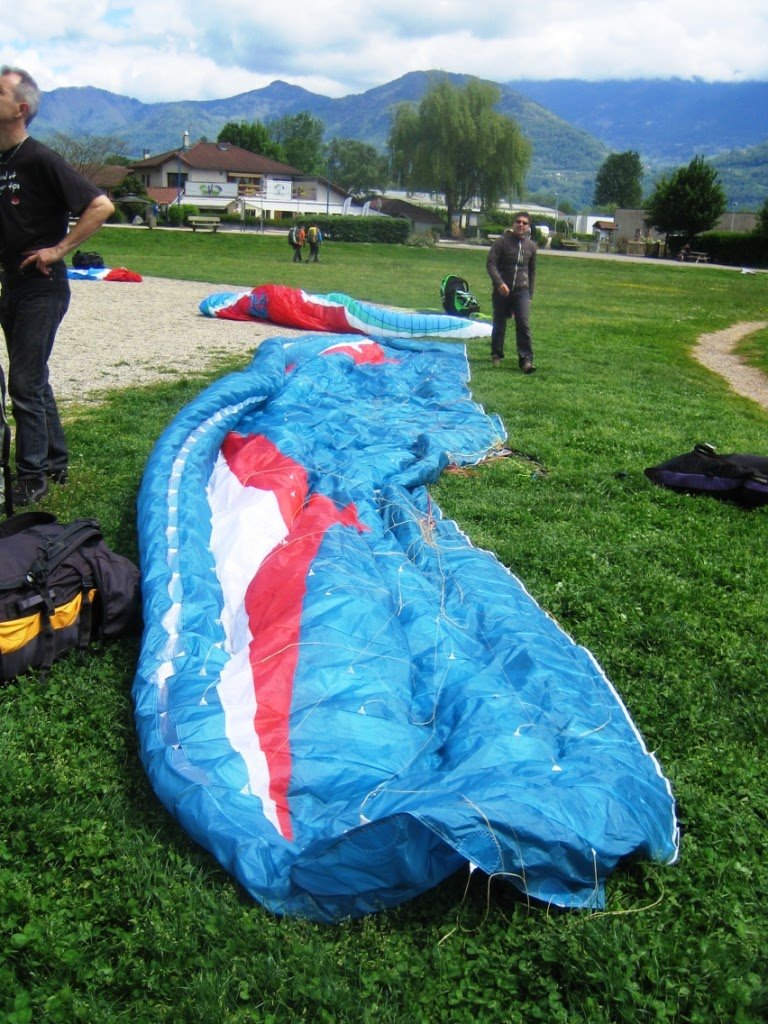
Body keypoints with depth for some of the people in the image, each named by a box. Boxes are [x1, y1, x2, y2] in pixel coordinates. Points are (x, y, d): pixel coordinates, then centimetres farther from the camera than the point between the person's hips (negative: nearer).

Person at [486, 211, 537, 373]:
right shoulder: (501, 241, -5)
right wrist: (499, 283, -23)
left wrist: (530, 294, 15)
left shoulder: (531, 246, 7)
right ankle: (496, 354, 27)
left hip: (521, 291, 2)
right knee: (499, 324, 10)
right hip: (502, 290, -1)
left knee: (523, 324, -11)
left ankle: (526, 359, -12)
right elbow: (490, 263, -10)